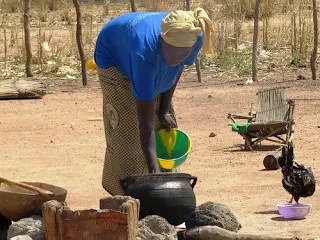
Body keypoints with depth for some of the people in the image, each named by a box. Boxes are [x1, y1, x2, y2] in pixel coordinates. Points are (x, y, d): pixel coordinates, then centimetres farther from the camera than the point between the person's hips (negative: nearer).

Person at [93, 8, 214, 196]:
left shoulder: (196, 39, -33)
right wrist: (154, 170, -51)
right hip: (114, 56, -6)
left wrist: (164, 111, -8)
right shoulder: (146, 50, -47)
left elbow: (178, 68, -6)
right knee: (127, 131, -16)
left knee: (164, 127, 2)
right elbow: (146, 121, -46)